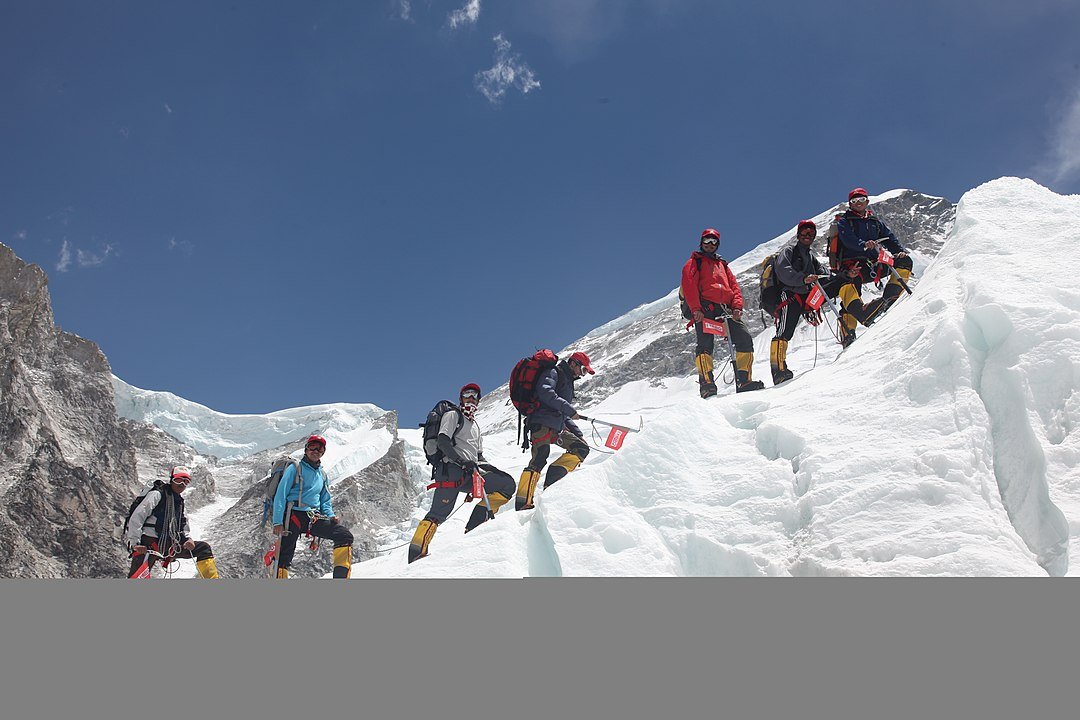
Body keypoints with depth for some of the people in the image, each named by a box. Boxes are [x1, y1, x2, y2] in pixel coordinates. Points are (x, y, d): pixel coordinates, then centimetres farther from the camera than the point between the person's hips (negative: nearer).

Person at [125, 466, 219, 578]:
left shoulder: (180, 502, 18)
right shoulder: (157, 495, -5)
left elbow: (184, 526, 25)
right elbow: (136, 518, -13)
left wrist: (188, 539, 2)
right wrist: (135, 543, -20)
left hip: (169, 545, 7)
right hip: (149, 544, -7)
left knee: (204, 548, 1)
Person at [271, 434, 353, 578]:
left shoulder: (323, 475, 21)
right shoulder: (295, 468, 4)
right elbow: (280, 495, -3)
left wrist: (330, 516, 3)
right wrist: (278, 522, -14)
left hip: (314, 518, 5)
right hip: (294, 515, -5)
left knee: (344, 535, -11)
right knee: (284, 558, -11)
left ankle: (341, 577, -15)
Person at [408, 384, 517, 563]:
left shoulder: (475, 426, 31)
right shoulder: (453, 415, 9)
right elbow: (443, 442, -7)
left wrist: (489, 467, 8)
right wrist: (462, 461, -20)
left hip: (470, 473, 7)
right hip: (452, 468, -7)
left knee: (507, 484, -7)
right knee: (440, 513, -20)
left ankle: (475, 528, -11)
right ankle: (417, 550, -21)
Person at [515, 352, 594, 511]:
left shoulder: (568, 382, 30)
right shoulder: (553, 373, 3)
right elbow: (545, 392, -18)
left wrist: (578, 433, 25)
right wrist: (570, 409, -18)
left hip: (557, 428, 9)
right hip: (542, 423, -9)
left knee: (582, 448, -3)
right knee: (539, 459, -21)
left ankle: (551, 483, -11)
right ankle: (523, 503, -29)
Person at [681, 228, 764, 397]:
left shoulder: (722, 264, 32)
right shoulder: (694, 263, 16)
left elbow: (734, 286, 21)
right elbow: (689, 286, 0)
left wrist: (737, 307, 1)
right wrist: (696, 309, -16)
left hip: (726, 309, 5)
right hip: (705, 308, -5)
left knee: (745, 339, -9)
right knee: (705, 344, -19)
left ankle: (744, 380, -9)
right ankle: (706, 383, -22)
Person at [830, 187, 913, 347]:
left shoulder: (875, 222, 27)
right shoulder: (844, 222, 13)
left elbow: (889, 239, 18)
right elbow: (848, 240, -7)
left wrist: (900, 250, -4)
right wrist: (864, 244, -29)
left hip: (874, 263, 5)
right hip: (853, 264, -5)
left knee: (904, 261, -13)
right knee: (846, 284, -37)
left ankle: (889, 299, -23)